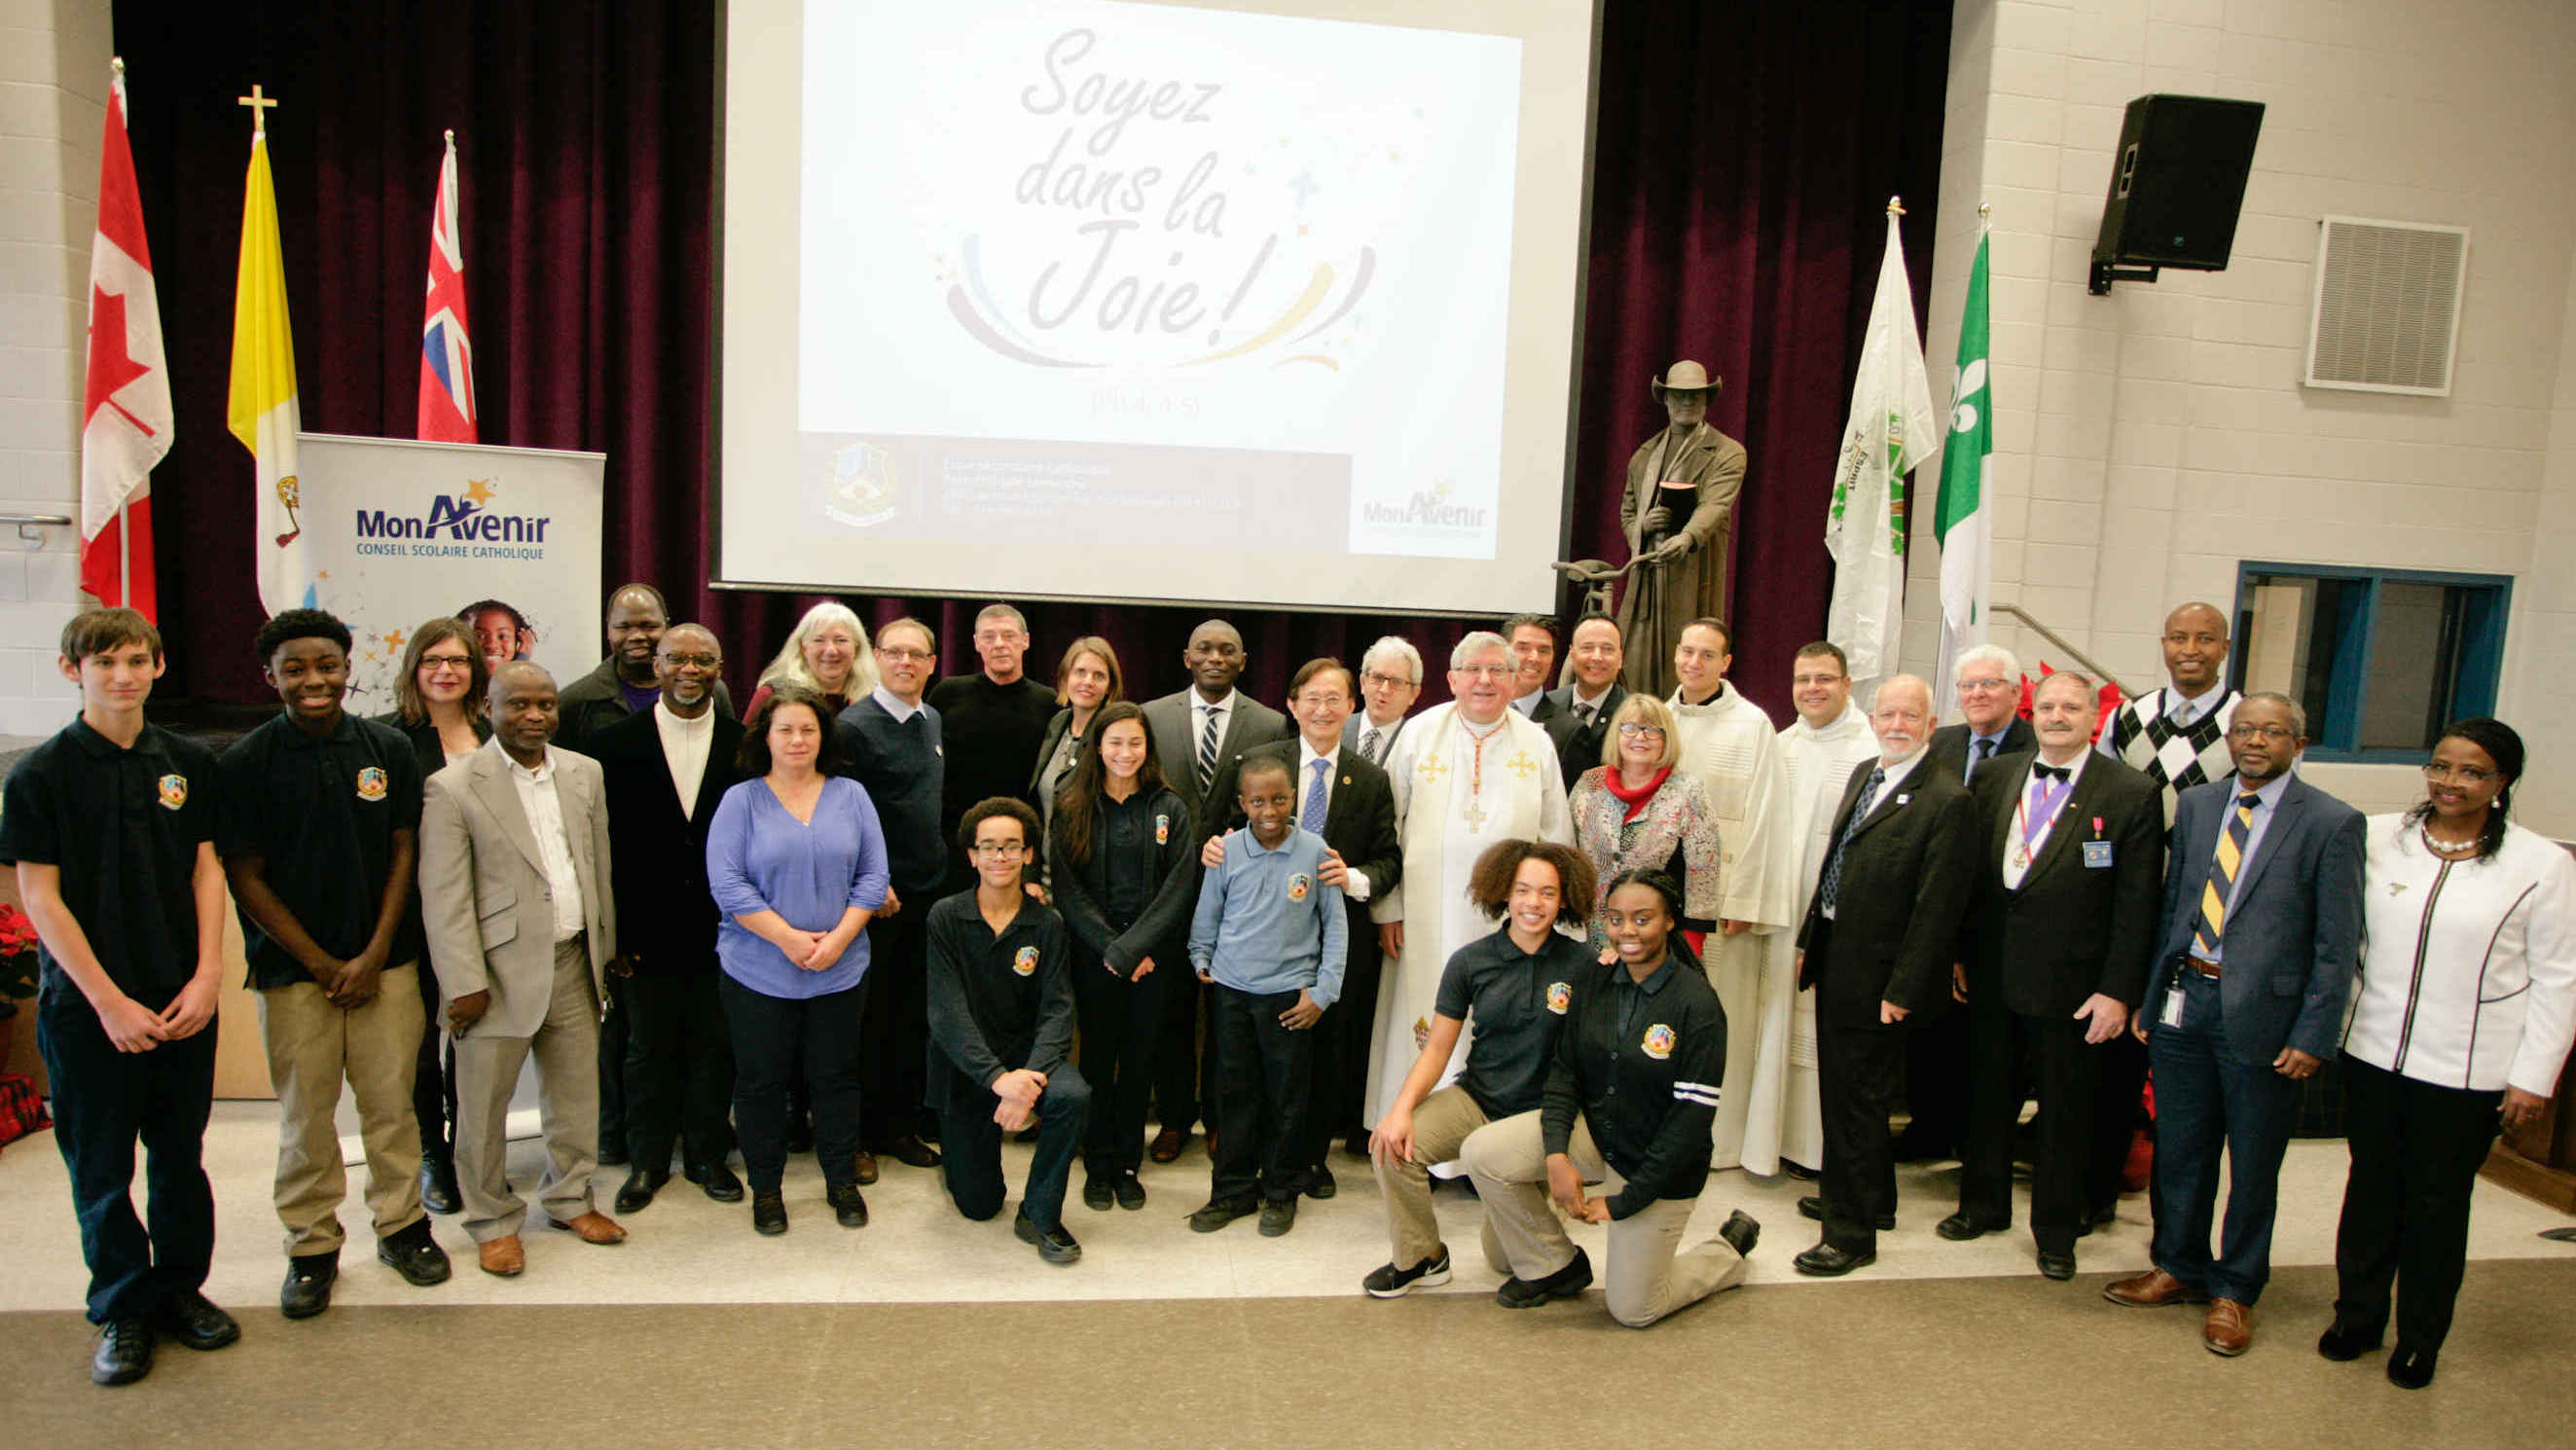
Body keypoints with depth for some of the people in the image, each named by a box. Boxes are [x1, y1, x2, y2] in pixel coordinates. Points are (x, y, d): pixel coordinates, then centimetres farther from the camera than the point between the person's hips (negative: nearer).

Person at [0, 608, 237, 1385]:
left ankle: (181, 1288, 27)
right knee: (101, 1169, 7)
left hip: (183, 1000, 3)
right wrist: (110, 1002, -11)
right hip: (87, 1004, -3)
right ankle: (122, 1311, 22)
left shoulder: (189, 762, 4)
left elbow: (207, 868, 5)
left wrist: (208, 975, -5)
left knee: (180, 1154, 12)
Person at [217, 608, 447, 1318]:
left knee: (393, 1101, 6)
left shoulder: (388, 749, 1)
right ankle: (312, 1246, 22)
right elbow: (245, 878, -3)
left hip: (385, 963, 1)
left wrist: (374, 957, -4)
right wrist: (324, 965, -7)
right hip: (294, 968, -1)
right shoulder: (245, 764, -4)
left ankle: (401, 1225, 24)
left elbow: (403, 854, 4)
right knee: (304, 1115, 6)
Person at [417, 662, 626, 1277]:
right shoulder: (452, 787, -9)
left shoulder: (584, 773, 7)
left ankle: (569, 1198, 34)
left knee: (577, 1091, 15)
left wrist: (606, 947, 13)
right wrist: (464, 983, -14)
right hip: (502, 971, -5)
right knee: (484, 1105, 7)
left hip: (574, 965, 5)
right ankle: (493, 1221, 25)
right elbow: (443, 897, -11)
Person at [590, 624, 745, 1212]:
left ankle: (708, 1153, 29)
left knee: (715, 1047, 12)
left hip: (721, 927, 1)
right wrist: (613, 933, -7)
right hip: (648, 931, 0)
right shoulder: (615, 741, -1)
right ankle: (648, 1160, 28)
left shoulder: (746, 742, -1)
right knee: (649, 1049, 12)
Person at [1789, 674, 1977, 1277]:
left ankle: (1852, 1232, 15)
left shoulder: (1947, 802, -16)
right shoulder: (1863, 777, 10)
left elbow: (1937, 908, -18)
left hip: (1876, 977, -8)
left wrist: (1904, 990, -18)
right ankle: (1870, 1200, 39)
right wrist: (1810, 940, 14)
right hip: (1835, 962, 8)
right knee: (1841, 1087, 20)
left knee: (1856, 1099, 1)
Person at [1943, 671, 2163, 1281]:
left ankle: (2056, 1231, 27)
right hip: (1990, 977, 4)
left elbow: (2137, 904, -9)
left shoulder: (2131, 794, -8)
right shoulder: (1993, 777, 5)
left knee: (2065, 1111, 10)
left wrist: (2118, 991, -12)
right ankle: (1983, 1204, 36)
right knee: (1988, 1095, 17)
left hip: (2071, 987, -3)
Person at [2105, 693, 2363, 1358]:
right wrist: (2148, 994, 10)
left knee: (2253, 1164, 10)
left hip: (2263, 1012, -4)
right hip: (2184, 998, 4)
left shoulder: (2331, 823, -8)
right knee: (2179, 1149, 14)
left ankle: (2234, 1292, 26)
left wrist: (2312, 1035, -11)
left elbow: (2338, 943, -8)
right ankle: (2179, 1268, 32)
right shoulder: (2196, 805, 7)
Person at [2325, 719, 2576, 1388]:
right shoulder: (2377, 839, -1)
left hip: (2467, 1073, -2)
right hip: (2373, 1052, 2)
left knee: (2437, 1202, 10)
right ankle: (2357, 1316, 30)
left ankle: (2421, 1338, 28)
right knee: (2371, 1186, 14)